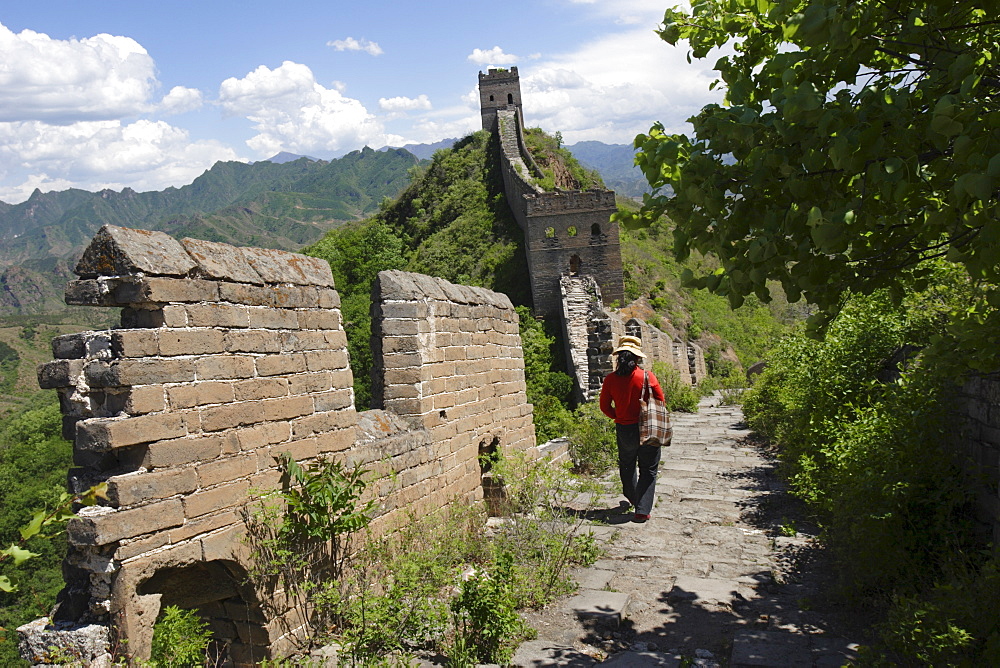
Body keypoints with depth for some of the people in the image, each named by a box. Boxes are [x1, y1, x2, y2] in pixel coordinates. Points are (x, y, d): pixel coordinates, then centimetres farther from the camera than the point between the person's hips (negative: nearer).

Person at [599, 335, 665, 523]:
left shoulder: (611, 379, -7)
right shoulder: (647, 376, -12)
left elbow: (605, 407, 0)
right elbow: (660, 401, -1)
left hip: (624, 430, 2)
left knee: (627, 466, 25)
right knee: (648, 470, 9)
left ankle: (632, 498, 44)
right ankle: (642, 510, 2)